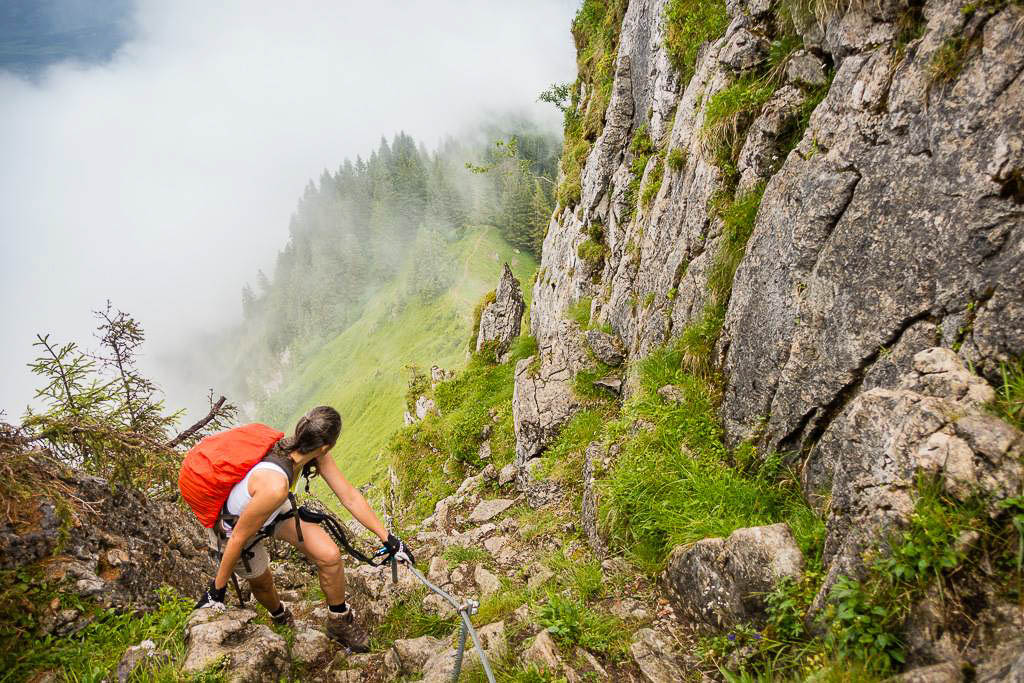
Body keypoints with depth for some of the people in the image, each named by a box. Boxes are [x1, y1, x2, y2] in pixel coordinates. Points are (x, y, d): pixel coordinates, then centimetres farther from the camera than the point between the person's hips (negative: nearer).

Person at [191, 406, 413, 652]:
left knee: (330, 556, -6)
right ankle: (280, 616, 56)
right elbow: (239, 538, -31)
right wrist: (217, 589, -16)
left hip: (274, 510, 6)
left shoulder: (317, 454, -23)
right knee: (261, 582, 19)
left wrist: (387, 538, -7)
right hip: (234, 525, -5)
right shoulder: (275, 485, -45)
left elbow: (350, 497, -13)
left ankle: (340, 622, 20)